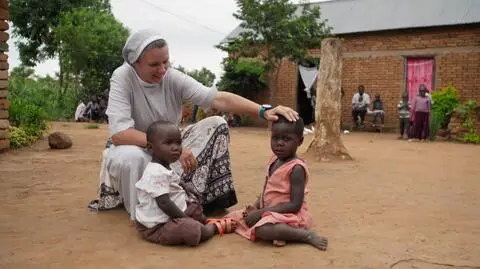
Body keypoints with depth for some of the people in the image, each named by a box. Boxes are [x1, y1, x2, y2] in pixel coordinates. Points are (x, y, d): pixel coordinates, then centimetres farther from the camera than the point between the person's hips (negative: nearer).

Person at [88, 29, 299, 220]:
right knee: (131, 158, -40)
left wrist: (263, 111, -39)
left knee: (216, 125, -13)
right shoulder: (122, 78, -24)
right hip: (133, 148, -4)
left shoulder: (173, 78, -15)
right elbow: (119, 133, -35)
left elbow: (219, 99, -25)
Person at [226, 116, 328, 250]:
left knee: (262, 229, -36)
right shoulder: (274, 160, 6)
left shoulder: (296, 168, -19)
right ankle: (278, 232, -7)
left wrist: (261, 212, -23)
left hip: (290, 216, -10)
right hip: (270, 212, 10)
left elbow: (295, 205, -23)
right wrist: (255, 206, -2)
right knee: (234, 217, 6)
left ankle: (307, 235, -18)